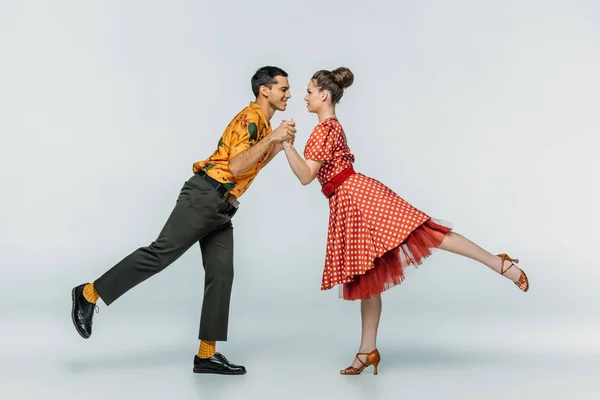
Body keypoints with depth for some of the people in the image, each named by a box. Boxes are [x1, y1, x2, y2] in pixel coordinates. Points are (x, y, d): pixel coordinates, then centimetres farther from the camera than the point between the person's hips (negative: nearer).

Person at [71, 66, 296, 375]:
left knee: (221, 274, 2)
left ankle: (207, 354, 5)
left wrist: (280, 144, 18)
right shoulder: (250, 118, -11)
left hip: (222, 208, 9)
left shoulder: (264, 125, 20)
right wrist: (271, 138, -21)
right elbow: (235, 167, -21)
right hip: (204, 197, -9)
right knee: (161, 252, -12)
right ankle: (89, 294, 2)